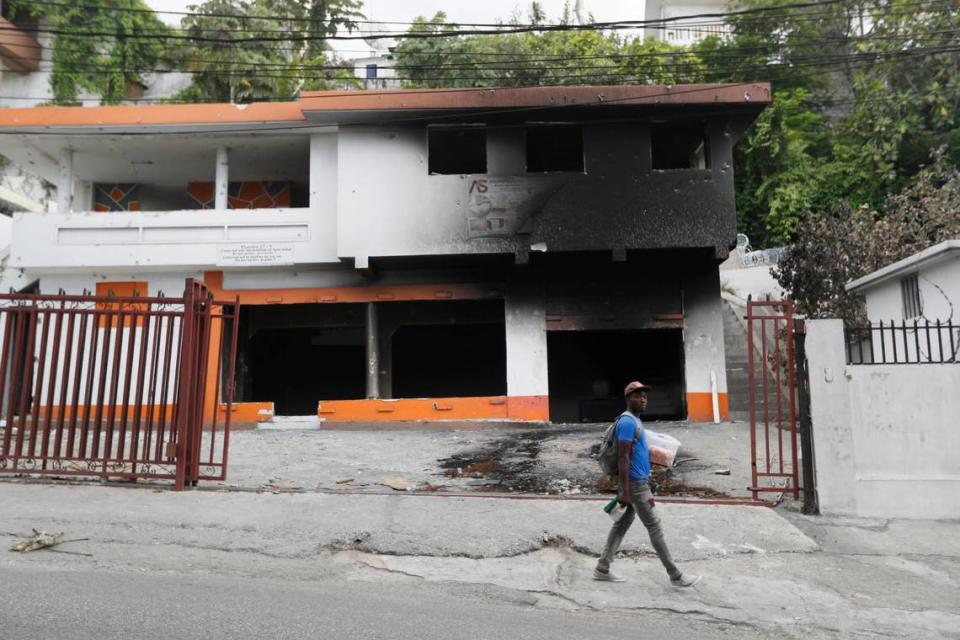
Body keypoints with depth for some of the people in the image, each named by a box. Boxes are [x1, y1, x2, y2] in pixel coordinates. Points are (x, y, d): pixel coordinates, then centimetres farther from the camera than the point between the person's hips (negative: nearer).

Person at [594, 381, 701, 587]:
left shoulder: (635, 420, 13)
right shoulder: (628, 422, -18)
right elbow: (623, 458, -22)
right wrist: (625, 491, -24)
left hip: (639, 481, 10)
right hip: (635, 484, -10)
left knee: (622, 524, 12)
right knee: (654, 526, -1)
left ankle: (602, 569, 16)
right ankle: (675, 576, 9)